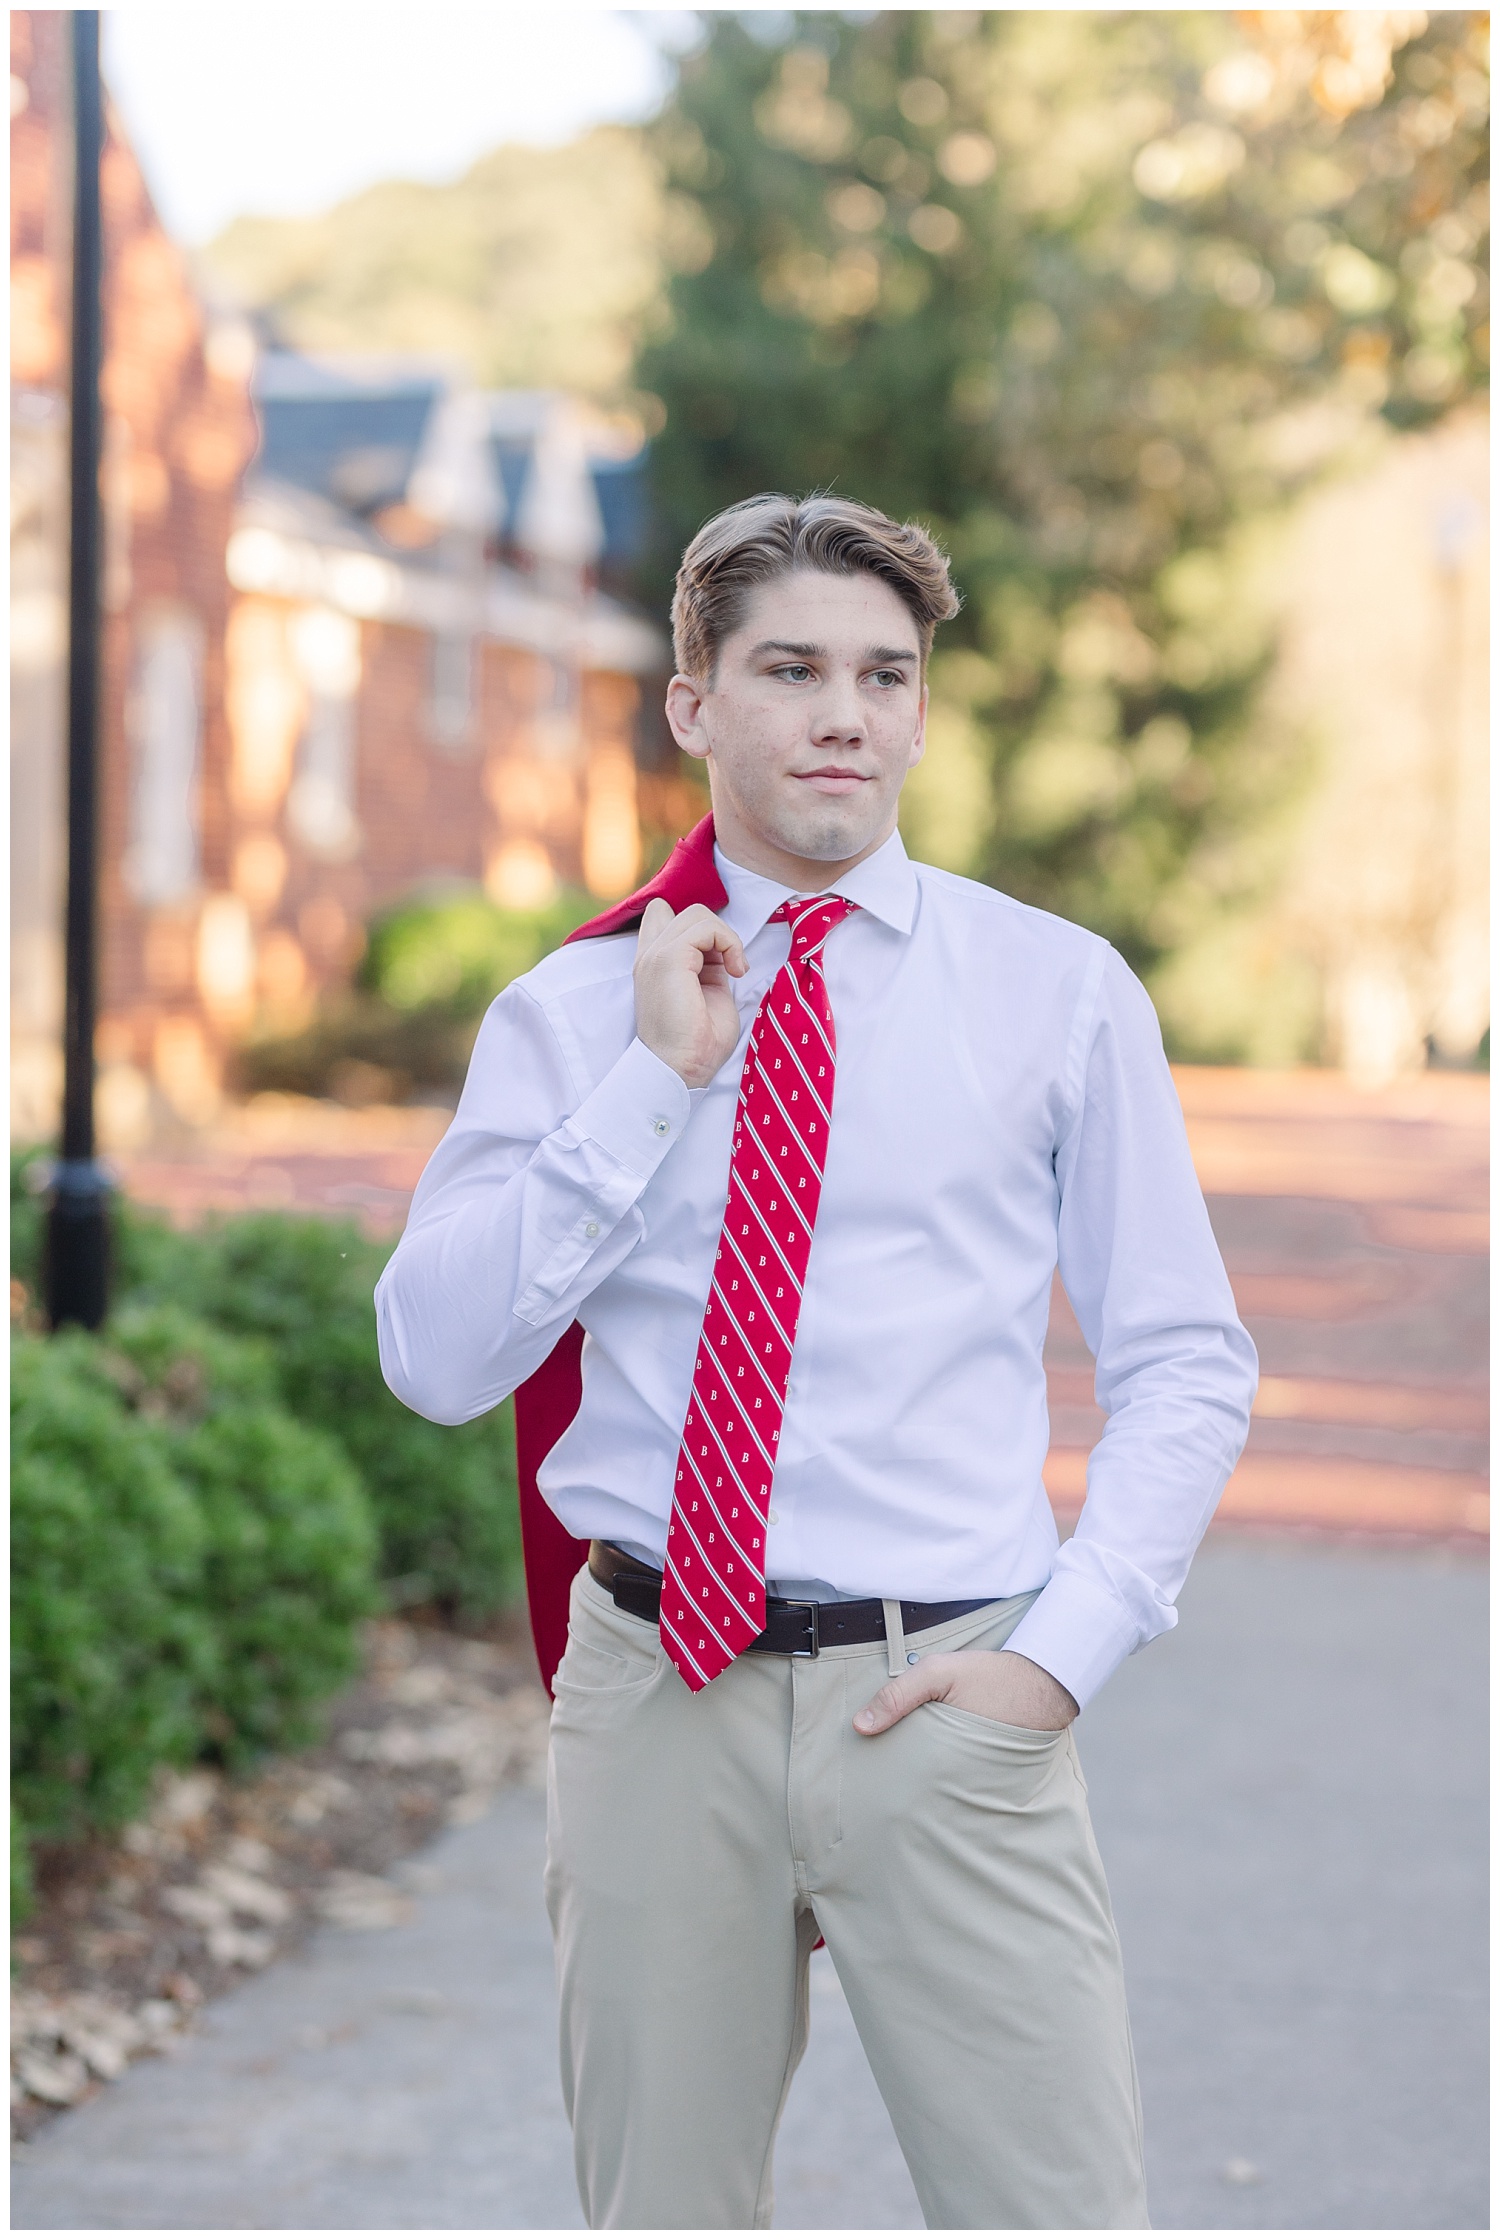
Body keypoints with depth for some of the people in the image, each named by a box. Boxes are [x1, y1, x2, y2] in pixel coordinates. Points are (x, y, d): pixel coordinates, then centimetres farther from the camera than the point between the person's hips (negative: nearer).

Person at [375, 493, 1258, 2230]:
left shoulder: (1061, 992, 4)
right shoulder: (573, 1012, 6)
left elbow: (1186, 1363, 5)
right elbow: (434, 1361, -3)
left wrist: (1061, 1650, -7)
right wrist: (656, 1079, -8)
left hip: (944, 1699, -1)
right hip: (656, 1694, 1)